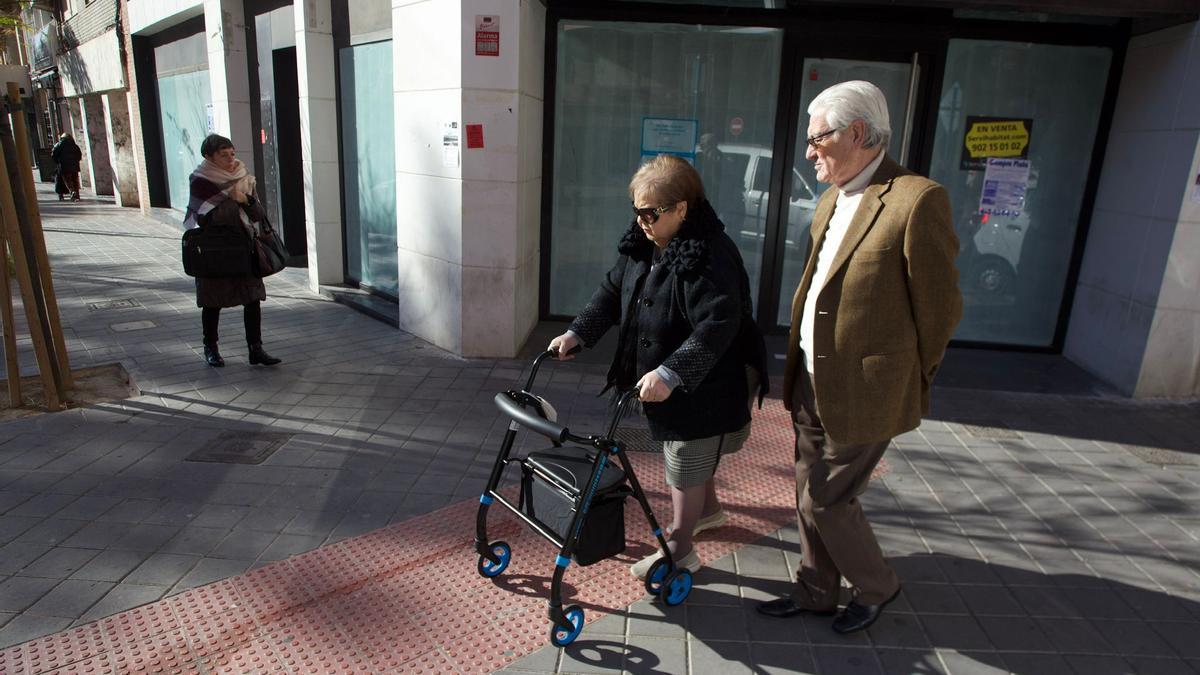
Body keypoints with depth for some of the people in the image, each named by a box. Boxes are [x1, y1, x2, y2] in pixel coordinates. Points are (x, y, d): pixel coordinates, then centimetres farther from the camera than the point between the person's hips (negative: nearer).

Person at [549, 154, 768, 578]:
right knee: (695, 456, 27)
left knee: (685, 466, 6)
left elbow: (717, 327, -34)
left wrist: (670, 374, -41)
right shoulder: (641, 245, 0)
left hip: (702, 387, -8)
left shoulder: (709, 258, -28)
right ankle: (709, 510, 52)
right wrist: (577, 333, -3)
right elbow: (612, 293, 7)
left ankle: (679, 551, 24)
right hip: (662, 379, 9)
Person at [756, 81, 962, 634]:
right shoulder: (831, 200, 9)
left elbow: (940, 308, -13)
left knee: (826, 501, 4)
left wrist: (908, 383, -1)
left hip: (863, 392, -8)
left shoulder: (917, 200, -19)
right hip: (812, 384, 8)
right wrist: (802, 372, 14)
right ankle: (816, 592, 38)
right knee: (811, 495, 18)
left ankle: (876, 587, 32)